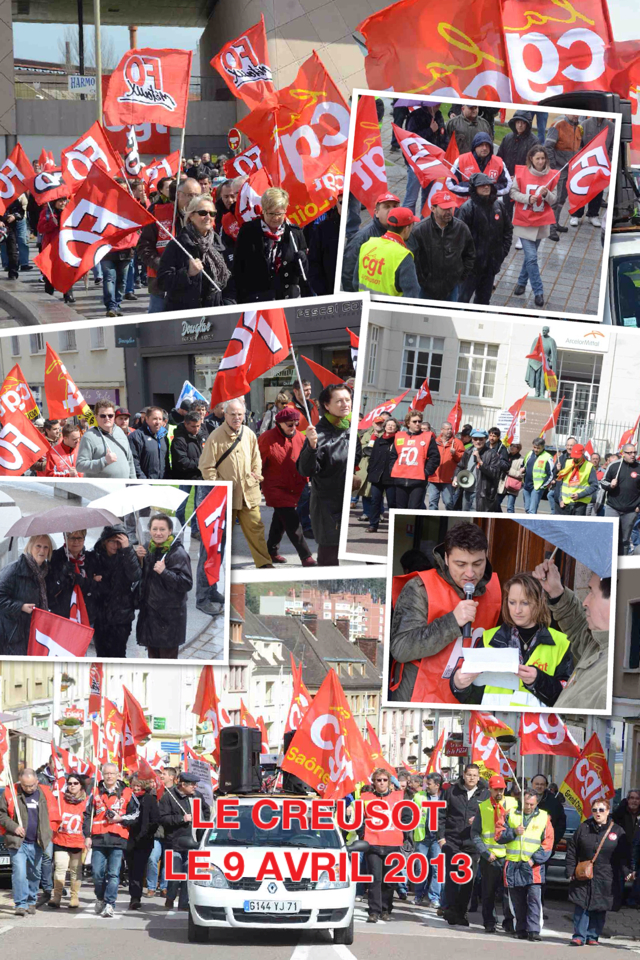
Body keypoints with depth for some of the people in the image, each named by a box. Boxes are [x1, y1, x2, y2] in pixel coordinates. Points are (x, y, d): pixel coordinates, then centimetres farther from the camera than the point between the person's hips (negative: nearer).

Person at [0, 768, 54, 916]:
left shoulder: (44, 794, 3)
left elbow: (53, 813, 15)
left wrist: (48, 833, 7)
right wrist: (13, 826, -14)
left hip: (37, 843, 3)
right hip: (17, 842, -3)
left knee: (35, 873, 13)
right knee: (19, 872, -13)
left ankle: (31, 902, 27)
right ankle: (21, 904, -11)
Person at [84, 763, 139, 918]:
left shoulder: (127, 793, 7)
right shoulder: (96, 793, 13)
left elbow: (136, 813, 9)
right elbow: (88, 816, 13)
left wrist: (120, 818, -7)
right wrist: (87, 836, 5)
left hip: (118, 839, -2)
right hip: (98, 839, 2)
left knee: (114, 873, -6)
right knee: (97, 872, 1)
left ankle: (109, 904, -4)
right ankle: (100, 899, 24)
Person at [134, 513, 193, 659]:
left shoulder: (178, 553, -15)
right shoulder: (149, 550, 9)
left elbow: (187, 584, -20)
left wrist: (164, 572, -30)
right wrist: (139, 558, -1)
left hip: (169, 617, -8)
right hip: (150, 613, 8)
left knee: (167, 657, -3)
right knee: (153, 656, 18)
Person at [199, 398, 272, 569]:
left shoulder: (249, 434, 6)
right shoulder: (216, 437, -8)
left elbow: (256, 459, 19)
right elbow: (206, 466, -6)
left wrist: (256, 475, 7)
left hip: (248, 491, 3)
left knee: (255, 528, 3)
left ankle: (264, 562, 9)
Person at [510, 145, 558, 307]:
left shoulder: (550, 176, -1)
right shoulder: (521, 173, -6)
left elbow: (553, 201, 3)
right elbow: (513, 192, -2)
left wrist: (546, 194, -19)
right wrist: (528, 198, -18)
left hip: (541, 223, 2)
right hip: (524, 221, -2)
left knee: (530, 255, 13)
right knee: (531, 257, -9)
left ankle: (522, 282, 34)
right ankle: (538, 291, -2)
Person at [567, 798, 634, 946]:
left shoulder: (617, 832, 3)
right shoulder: (583, 828, 6)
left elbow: (623, 856, 4)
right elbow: (571, 851, 8)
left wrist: (627, 873, -10)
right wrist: (570, 871, 1)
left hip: (605, 880, 0)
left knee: (599, 909, 4)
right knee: (581, 907, -4)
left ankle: (593, 936, 15)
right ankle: (579, 936, 2)